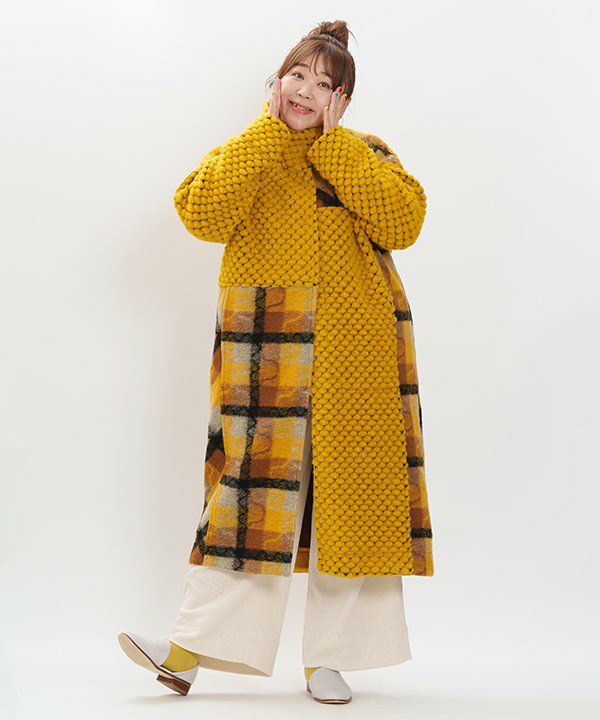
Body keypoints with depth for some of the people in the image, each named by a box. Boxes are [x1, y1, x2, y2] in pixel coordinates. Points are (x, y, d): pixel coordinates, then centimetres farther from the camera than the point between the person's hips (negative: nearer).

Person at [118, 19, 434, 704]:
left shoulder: (365, 154, 12)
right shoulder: (246, 152, 14)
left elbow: (403, 222, -8)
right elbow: (202, 213, -8)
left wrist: (330, 143, -5)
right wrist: (274, 130, -4)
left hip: (354, 352, 1)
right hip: (266, 350, 0)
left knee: (346, 492, 0)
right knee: (254, 490, -2)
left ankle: (328, 656, 10)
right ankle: (192, 646, 5)